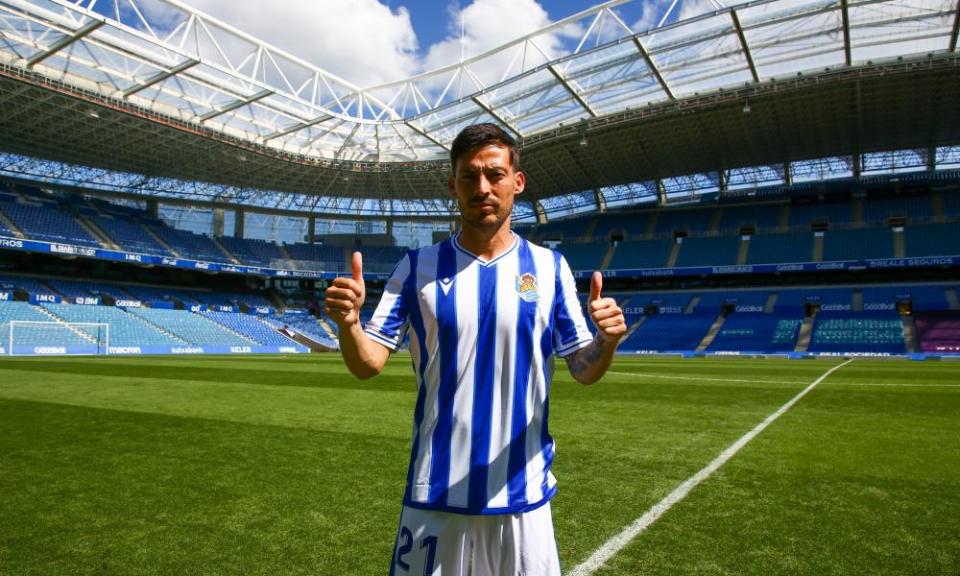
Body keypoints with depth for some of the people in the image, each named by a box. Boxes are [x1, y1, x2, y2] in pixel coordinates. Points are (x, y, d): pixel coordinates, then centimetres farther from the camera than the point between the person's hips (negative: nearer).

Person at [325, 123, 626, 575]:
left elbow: (584, 371, 1)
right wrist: (348, 323, -25)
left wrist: (606, 340, -20)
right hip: (434, 494, 0)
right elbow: (368, 365, -5)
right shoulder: (418, 266, -2)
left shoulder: (549, 266, -1)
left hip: (522, 493, 1)